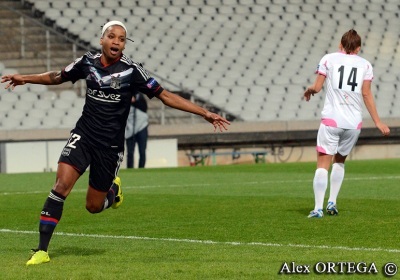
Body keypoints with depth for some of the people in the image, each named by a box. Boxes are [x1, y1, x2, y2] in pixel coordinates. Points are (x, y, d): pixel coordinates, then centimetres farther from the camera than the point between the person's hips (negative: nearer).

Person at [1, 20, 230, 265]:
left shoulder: (131, 70, -9)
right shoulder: (87, 62, 0)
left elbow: (165, 96, -7)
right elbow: (57, 77, 20)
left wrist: (205, 113, -11)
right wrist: (25, 79, 13)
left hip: (110, 146, -2)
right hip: (83, 135, 2)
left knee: (94, 206, 4)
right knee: (62, 185, -19)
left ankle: (113, 190, 42)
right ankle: (42, 250, -14)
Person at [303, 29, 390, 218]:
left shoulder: (329, 59, 5)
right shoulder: (365, 64, 8)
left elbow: (317, 87, 1)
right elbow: (366, 94, 2)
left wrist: (309, 91, 23)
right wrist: (377, 122, 4)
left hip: (331, 119, -2)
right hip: (354, 122, 2)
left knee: (323, 164, -2)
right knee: (340, 161, 22)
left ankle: (318, 208, -13)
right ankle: (332, 202, 14)